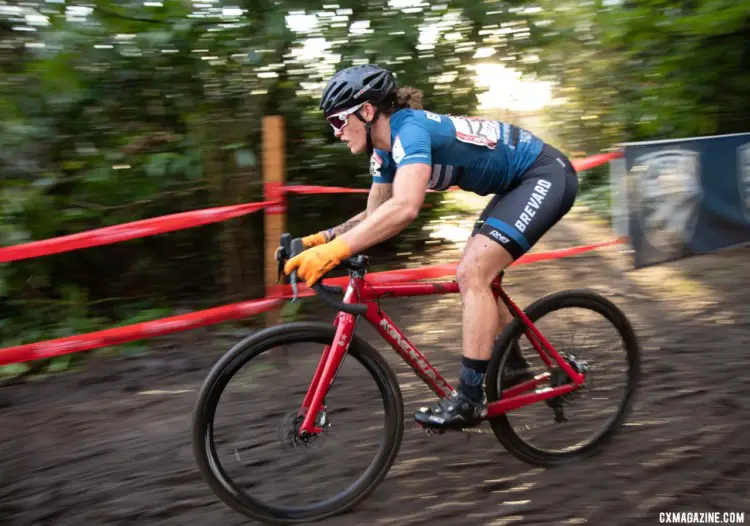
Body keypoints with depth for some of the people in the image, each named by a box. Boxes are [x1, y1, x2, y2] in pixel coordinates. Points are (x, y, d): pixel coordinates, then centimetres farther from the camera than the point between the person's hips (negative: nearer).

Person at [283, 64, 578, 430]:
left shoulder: (409, 128, -25)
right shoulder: (385, 149, 4)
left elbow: (404, 208, -41)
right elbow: (375, 216, 10)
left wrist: (333, 251, -44)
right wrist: (320, 239, -4)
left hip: (548, 176, -10)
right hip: (519, 184, 10)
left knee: (472, 273, -18)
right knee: (475, 274, 12)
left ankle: (470, 398, -12)